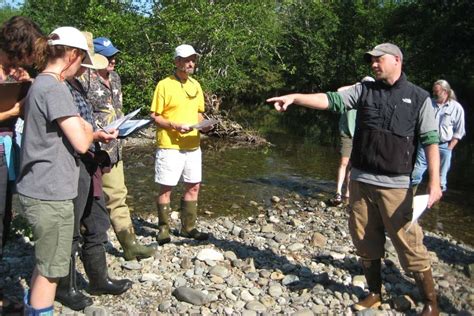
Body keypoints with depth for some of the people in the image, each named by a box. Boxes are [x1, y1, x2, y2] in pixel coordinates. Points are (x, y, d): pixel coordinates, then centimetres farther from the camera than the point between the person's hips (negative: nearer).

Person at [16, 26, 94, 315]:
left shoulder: (40, 84, 13)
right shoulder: (55, 88, -18)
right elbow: (81, 143, -20)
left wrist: (82, 129, 6)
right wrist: (88, 130, -1)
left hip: (40, 189, 10)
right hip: (51, 193, -10)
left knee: (45, 264, 23)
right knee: (51, 269, 5)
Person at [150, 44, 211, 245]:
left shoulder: (196, 85, 11)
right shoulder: (164, 85, -8)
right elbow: (154, 116, -8)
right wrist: (175, 125, -21)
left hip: (192, 145, 7)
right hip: (170, 146, -6)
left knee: (193, 186, 11)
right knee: (166, 188, 1)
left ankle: (188, 227, 24)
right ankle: (164, 228, 16)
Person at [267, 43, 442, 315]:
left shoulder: (419, 98, 0)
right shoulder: (364, 90, 9)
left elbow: (431, 140, -4)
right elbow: (331, 100, -1)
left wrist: (434, 181, -13)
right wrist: (295, 97, -14)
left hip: (396, 186, -4)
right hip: (361, 181, 4)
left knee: (409, 245, -2)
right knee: (366, 242, 12)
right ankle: (375, 293, 31)